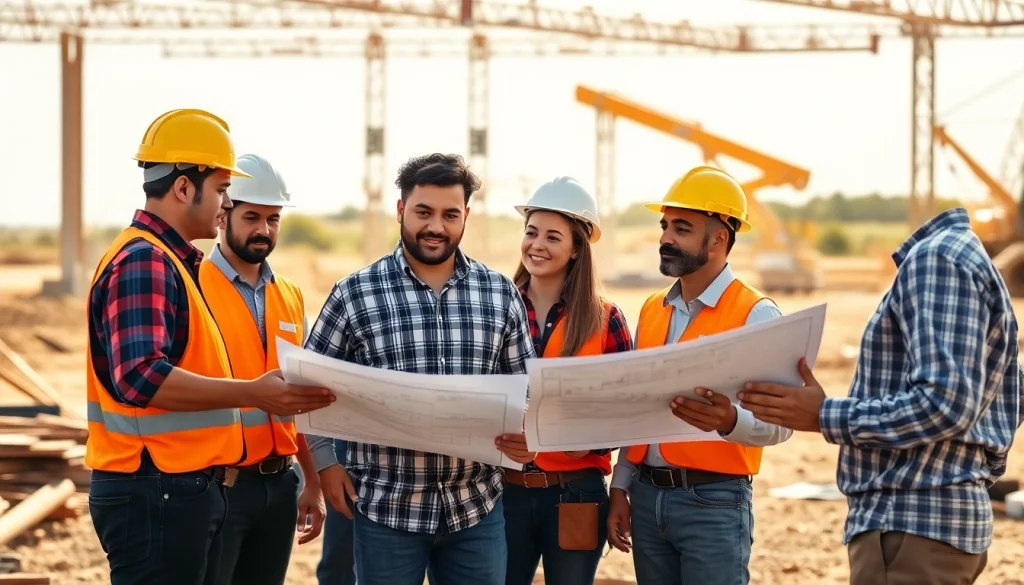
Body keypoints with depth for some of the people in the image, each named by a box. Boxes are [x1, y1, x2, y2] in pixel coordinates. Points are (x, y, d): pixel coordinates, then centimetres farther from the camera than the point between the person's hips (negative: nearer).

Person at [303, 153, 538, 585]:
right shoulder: (355, 294, -2)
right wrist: (325, 462, -3)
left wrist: (528, 436, -9)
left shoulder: (500, 294, 6)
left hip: (477, 507, 2)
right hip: (386, 507, -2)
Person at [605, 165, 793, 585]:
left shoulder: (755, 314, -9)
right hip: (648, 495, 6)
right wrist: (620, 487, 12)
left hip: (714, 500, -6)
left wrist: (729, 421, -35)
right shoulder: (651, 312, 11)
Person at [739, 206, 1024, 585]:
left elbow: (945, 403, -23)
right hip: (931, 514, 10)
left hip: (911, 524, -10)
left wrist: (825, 416, -17)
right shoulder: (956, 254, 18)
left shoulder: (937, 256, -13)